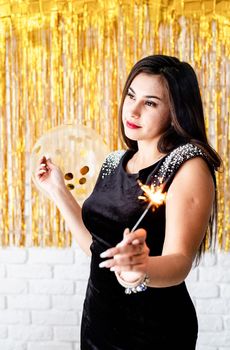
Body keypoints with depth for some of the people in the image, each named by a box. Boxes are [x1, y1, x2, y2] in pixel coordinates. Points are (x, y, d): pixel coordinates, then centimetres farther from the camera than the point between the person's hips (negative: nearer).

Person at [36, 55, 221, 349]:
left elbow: (180, 262, -26)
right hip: (97, 314, 6)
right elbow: (95, 245, 6)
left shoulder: (189, 165, -17)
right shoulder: (115, 162, 4)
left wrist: (142, 269, -46)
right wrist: (57, 190, 5)